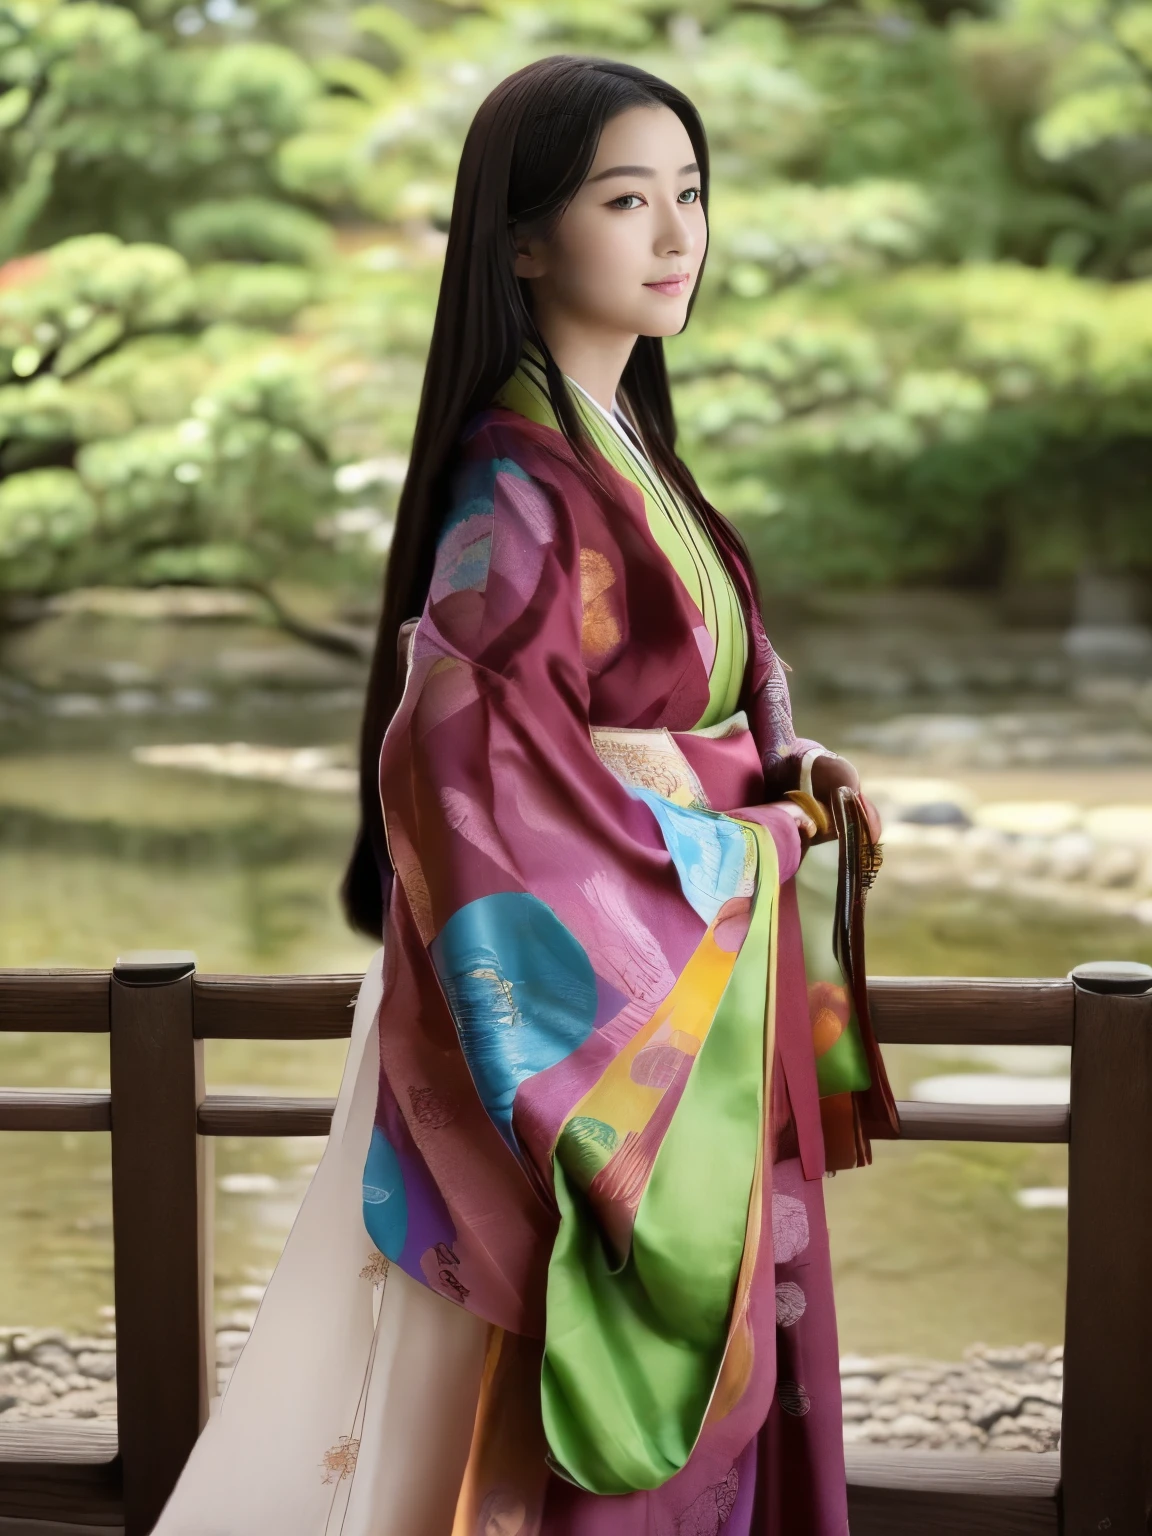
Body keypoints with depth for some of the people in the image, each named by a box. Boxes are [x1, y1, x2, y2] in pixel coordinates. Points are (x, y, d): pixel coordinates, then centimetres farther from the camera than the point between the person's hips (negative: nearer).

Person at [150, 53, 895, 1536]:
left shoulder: (612, 444, 9)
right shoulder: (524, 483, -19)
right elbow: (457, 754, -28)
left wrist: (786, 774, 3)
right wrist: (745, 841, -20)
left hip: (688, 984, 9)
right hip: (609, 1002, -9)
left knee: (702, 1392, 18)